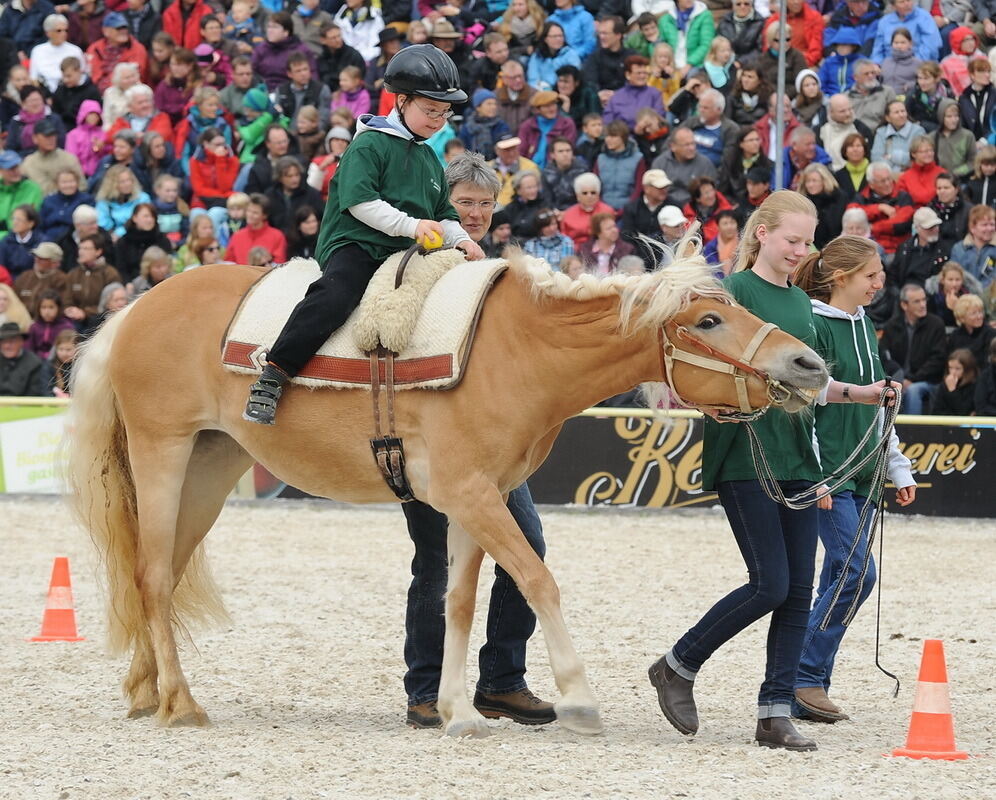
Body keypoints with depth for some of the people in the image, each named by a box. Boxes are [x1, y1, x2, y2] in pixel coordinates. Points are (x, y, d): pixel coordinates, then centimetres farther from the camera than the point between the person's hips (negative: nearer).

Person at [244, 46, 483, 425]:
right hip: (354, 246, -8)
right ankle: (271, 379, -36)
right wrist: (410, 225, -21)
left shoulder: (430, 160, 23)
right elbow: (359, 201, -14)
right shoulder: (370, 145, -3)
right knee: (333, 297, -34)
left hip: (405, 256, 8)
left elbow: (443, 213, 27)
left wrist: (460, 239, 6)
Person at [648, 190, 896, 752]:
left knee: (799, 590, 1)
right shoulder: (734, 292, -6)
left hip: (795, 459, 7)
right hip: (744, 458, -7)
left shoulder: (801, 302, 16)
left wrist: (860, 393, 13)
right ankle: (678, 668, 7)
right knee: (771, 585, -12)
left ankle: (776, 714, 5)